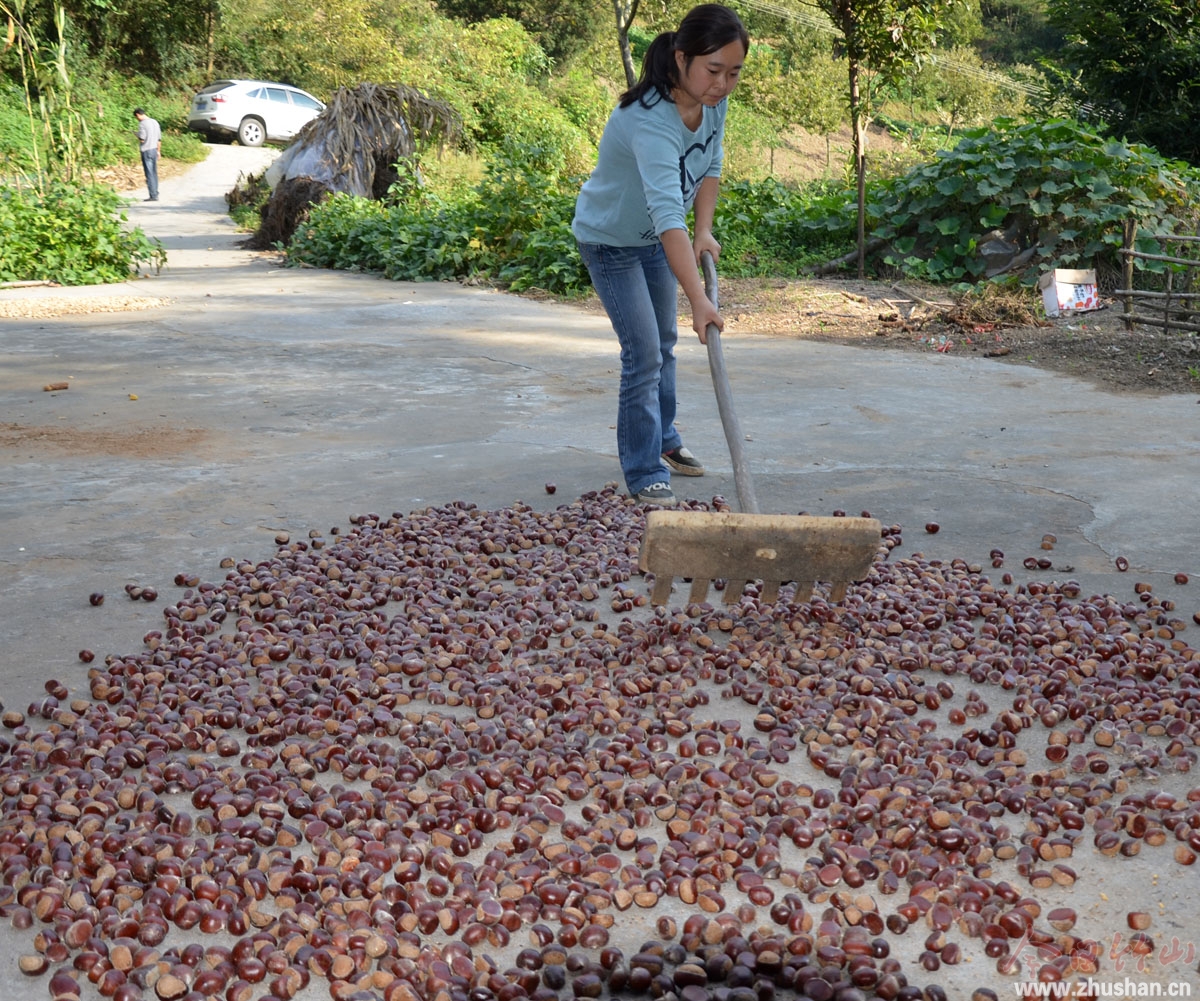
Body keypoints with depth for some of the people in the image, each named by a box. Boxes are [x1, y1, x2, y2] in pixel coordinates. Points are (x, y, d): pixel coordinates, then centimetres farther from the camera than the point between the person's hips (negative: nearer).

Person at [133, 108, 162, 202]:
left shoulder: (142, 124, -12)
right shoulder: (155, 122, 12)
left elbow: (142, 139, -17)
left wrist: (138, 138, 4)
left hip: (146, 151, -7)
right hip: (154, 150, 7)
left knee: (149, 174, -5)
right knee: (154, 173, 12)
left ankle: (153, 195, -5)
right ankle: (155, 194, 15)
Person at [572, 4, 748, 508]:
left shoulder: (713, 100, -15)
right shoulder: (649, 120, -40)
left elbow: (710, 164, 2)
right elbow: (667, 212, -50)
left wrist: (704, 231, -11)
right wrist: (699, 300, -56)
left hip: (655, 240, 8)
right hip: (610, 240, -8)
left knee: (663, 344, 19)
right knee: (643, 354, -11)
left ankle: (663, 442, 37)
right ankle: (645, 475, -1)